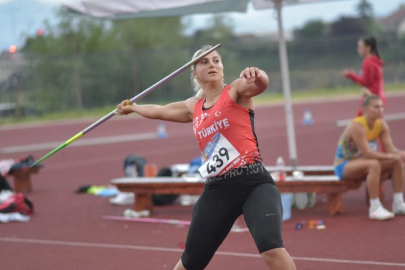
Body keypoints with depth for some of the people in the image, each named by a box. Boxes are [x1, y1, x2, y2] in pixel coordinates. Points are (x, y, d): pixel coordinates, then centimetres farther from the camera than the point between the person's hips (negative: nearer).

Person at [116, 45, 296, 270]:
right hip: (217, 190, 6)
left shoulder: (236, 90, 1)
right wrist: (132, 107, 54)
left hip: (253, 183, -5)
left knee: (271, 247, -29)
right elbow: (158, 111, 37)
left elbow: (261, 83, -22)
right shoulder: (194, 107, 17)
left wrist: (256, 75, -45)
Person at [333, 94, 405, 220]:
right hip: (343, 166, -8)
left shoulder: (382, 125, -3)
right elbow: (367, 153, -31)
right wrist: (391, 156, -35)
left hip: (361, 162, 8)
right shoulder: (357, 126, -26)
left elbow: (390, 149, -9)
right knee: (374, 164, -36)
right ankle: (375, 209, -35)